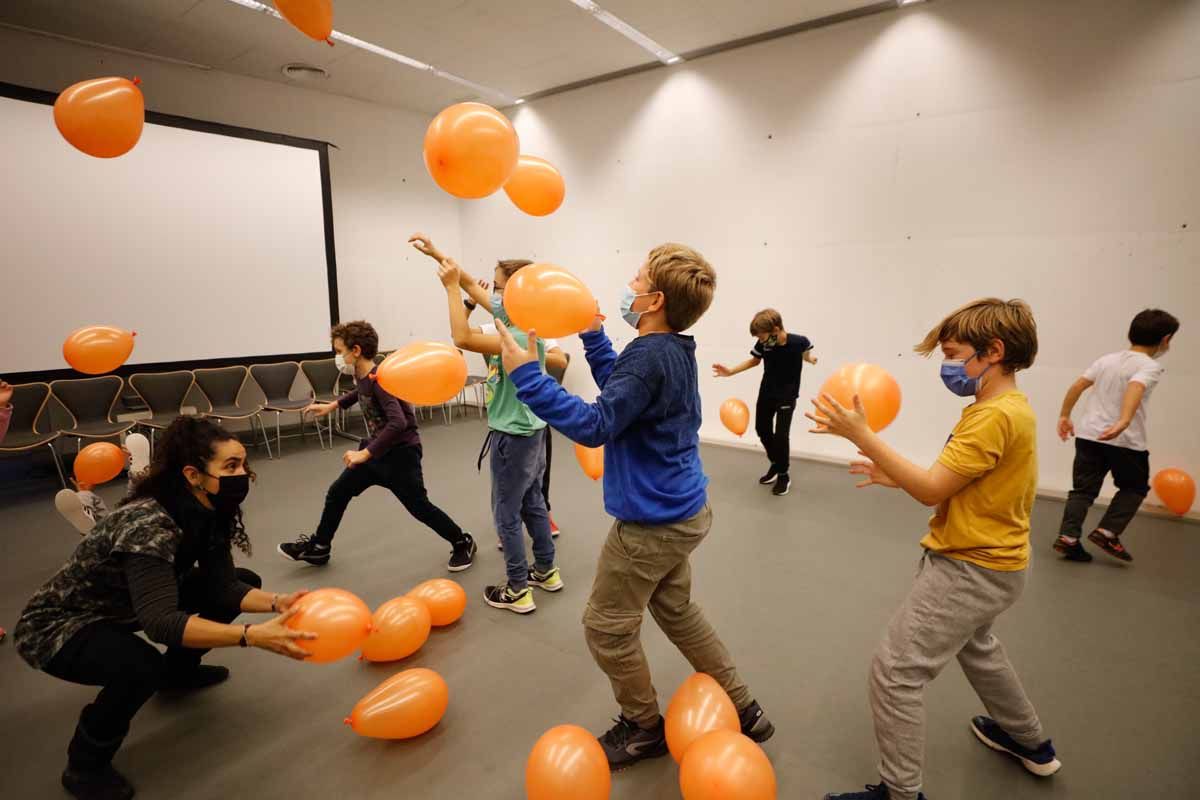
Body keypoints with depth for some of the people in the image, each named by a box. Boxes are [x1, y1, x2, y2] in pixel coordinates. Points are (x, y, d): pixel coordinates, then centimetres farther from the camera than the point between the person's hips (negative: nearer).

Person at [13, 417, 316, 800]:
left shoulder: (208, 513, -13)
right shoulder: (146, 525, -37)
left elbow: (223, 585, -13)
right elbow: (161, 621, -43)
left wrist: (276, 602, -31)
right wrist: (252, 636, -51)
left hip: (122, 609, 8)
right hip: (58, 625, -7)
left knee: (245, 581, -2)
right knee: (141, 666, -36)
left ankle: (178, 671, 20)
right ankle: (84, 767, -4)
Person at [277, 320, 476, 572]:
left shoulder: (379, 380, -27)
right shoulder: (362, 377, 0)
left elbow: (398, 422, -39)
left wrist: (365, 453, -36)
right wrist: (332, 406, 26)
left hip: (400, 453, -9)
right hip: (375, 449, 9)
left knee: (420, 508, -1)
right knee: (336, 494, 15)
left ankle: (463, 543, 17)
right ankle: (318, 548, 35)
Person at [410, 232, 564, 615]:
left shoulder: (525, 336, -27)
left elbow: (463, 340, -35)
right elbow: (473, 286, 9)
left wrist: (451, 287, -27)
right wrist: (437, 255, 4)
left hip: (515, 436, -9)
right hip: (528, 430, 9)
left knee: (507, 514, 4)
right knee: (532, 503, 20)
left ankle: (517, 591, 18)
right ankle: (546, 571, 35)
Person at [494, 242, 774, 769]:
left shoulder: (649, 356, -25)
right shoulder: (674, 351, 5)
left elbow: (594, 425, -30)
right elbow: (619, 388, 20)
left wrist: (527, 375, -28)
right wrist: (593, 336, 17)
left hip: (652, 522, -10)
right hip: (681, 511, 10)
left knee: (606, 627, 10)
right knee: (677, 611, 26)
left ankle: (644, 729, 31)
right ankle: (743, 710, 38)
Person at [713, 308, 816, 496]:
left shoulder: (799, 341, -24)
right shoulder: (763, 344, -18)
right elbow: (754, 361, 3)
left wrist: (810, 358, -11)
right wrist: (730, 371, -5)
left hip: (787, 396, -4)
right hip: (766, 393, 4)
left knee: (781, 434, -8)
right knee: (762, 430, 13)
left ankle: (783, 475, 13)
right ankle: (776, 464, 37)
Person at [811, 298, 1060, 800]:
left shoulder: (994, 416, -25)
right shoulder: (1008, 407, 7)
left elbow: (932, 491, -25)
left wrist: (861, 435, -26)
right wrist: (896, 477, -1)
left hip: (971, 567, -11)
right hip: (986, 558, 11)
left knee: (895, 671, -5)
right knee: (974, 645, 34)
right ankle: (1030, 743, 54)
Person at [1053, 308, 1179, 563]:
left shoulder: (1107, 359, 10)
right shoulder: (1150, 366, -7)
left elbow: (1077, 386, 9)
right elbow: (1134, 388, -27)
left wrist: (1065, 416, 17)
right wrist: (1124, 421, -42)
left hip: (1088, 434, 5)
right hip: (1126, 441, -4)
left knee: (1083, 489, 8)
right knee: (1134, 487, 18)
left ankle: (1068, 537, -1)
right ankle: (1107, 532, 9)